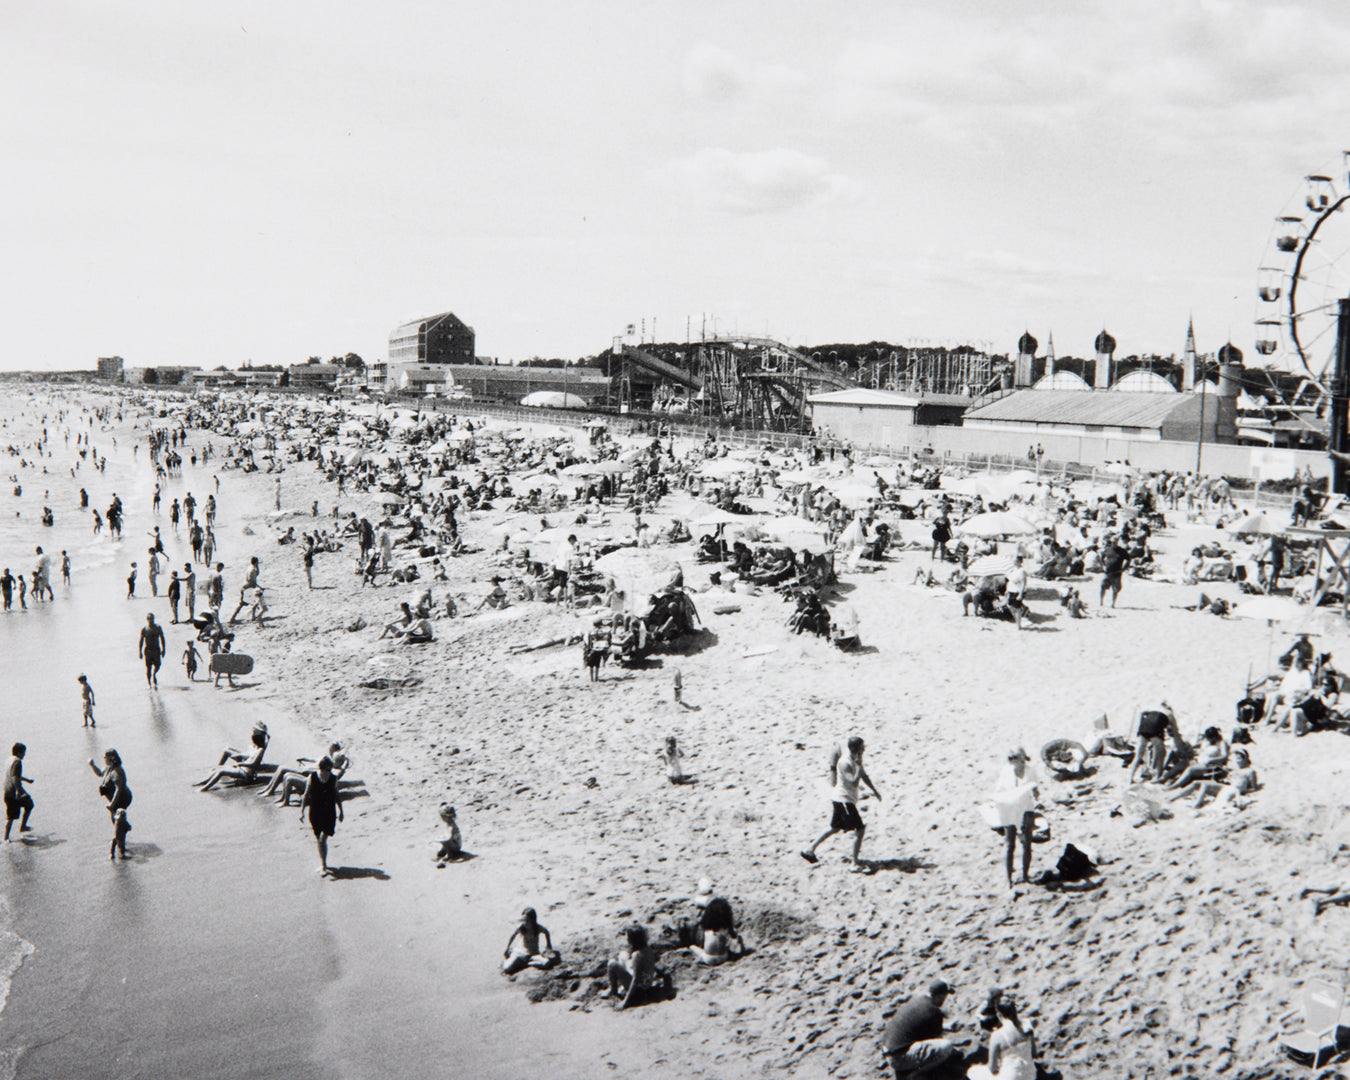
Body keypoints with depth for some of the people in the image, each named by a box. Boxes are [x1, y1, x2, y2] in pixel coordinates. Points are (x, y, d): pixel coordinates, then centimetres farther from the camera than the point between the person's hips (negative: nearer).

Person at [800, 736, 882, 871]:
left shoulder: (855, 758, 4)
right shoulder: (845, 763, -24)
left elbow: (864, 775, 19)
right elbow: (854, 781, -34)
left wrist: (875, 790, 19)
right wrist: (859, 765, -30)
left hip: (842, 799, 10)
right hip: (844, 799, -10)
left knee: (835, 828, 20)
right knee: (860, 829, -7)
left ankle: (810, 850, 29)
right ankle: (855, 864, 0)